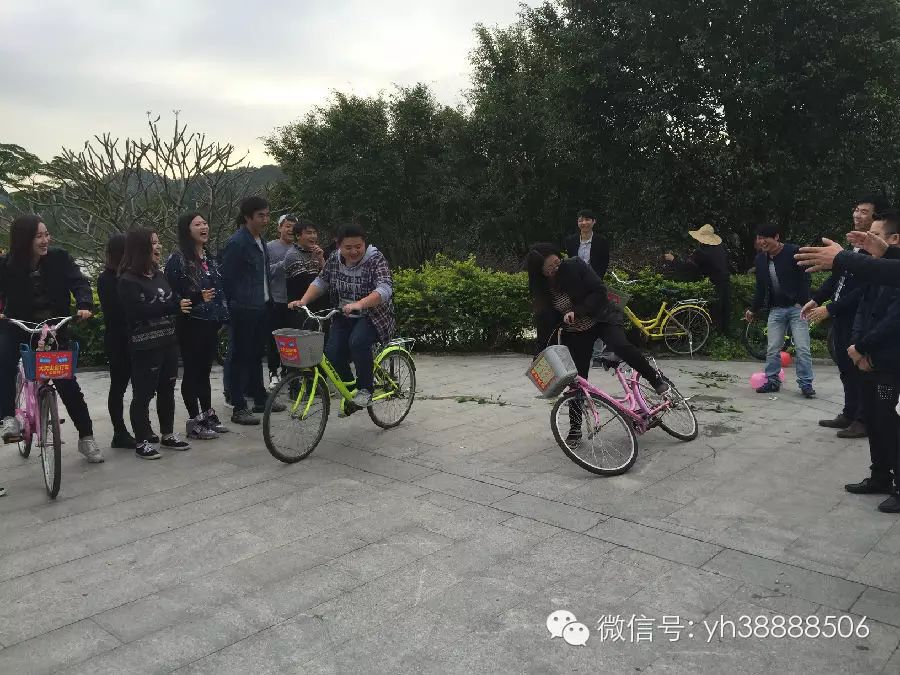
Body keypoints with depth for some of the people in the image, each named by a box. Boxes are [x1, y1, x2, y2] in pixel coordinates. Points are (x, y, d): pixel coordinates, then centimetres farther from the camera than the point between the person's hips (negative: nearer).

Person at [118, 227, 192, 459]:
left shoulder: (159, 275, 13)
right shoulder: (128, 280, -10)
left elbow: (174, 301, 19)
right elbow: (138, 312, -21)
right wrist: (174, 307, -20)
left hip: (168, 342, 7)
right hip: (145, 347, -7)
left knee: (167, 390, 14)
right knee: (143, 394, 0)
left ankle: (168, 435, 26)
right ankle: (142, 442, 10)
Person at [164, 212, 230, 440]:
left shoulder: (209, 257, 13)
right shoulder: (178, 259, -11)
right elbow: (171, 294, -14)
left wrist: (221, 315, 18)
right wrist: (197, 297, -26)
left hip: (210, 324, 7)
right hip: (190, 325, -7)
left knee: (204, 370, 15)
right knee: (192, 371, 1)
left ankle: (208, 415, 24)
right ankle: (194, 421, 10)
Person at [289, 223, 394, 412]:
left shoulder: (376, 259, -17)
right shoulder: (334, 259, -1)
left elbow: (385, 289, -30)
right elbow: (321, 282, 8)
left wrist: (359, 304, -46)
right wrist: (303, 301, -8)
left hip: (372, 316, -5)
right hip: (344, 317, 5)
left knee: (358, 342, -33)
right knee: (332, 355, -12)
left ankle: (365, 389, -13)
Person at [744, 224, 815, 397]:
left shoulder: (793, 252, -11)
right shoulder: (760, 260, 7)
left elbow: (804, 280, -11)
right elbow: (760, 288, 15)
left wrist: (803, 303, -18)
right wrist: (754, 310, 14)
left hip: (797, 307, -5)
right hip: (776, 309, 5)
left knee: (802, 348, -4)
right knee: (772, 349, 6)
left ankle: (806, 384, 4)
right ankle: (772, 381, 17)